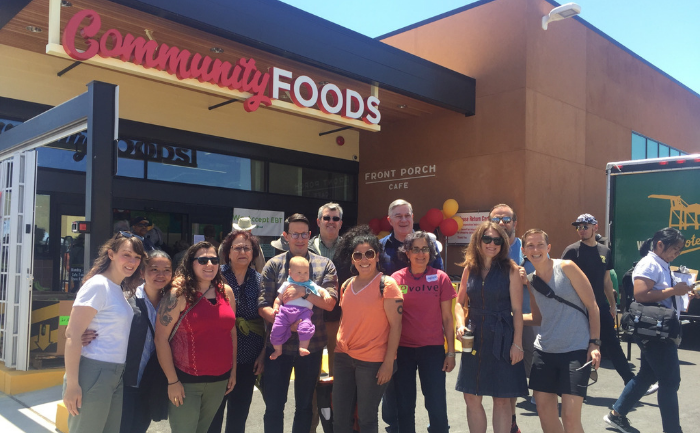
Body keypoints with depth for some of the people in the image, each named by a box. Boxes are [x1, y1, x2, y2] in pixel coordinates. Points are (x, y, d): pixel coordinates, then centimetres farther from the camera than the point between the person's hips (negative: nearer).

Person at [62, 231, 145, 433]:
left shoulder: (119, 289, 12)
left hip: (117, 375, 8)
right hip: (93, 373, -8)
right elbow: (72, 335, -18)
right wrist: (72, 384, -20)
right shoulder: (97, 285, -14)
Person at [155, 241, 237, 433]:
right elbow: (161, 338, -12)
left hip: (220, 379, 5)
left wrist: (233, 370, 10)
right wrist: (172, 381, -13)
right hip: (187, 380, -5)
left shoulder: (226, 291, 3)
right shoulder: (179, 294, -12)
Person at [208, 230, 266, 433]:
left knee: (239, 413, 14)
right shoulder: (217, 276, -6)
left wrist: (263, 353, 1)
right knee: (213, 411, 10)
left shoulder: (259, 280, 1)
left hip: (249, 358, 2)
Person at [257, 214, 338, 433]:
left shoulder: (325, 265, 0)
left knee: (304, 405, 16)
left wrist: (304, 291, -22)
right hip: (278, 344, 0)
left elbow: (330, 303, -8)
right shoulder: (273, 265, -1)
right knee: (273, 407, 8)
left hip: (311, 345, 1)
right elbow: (263, 305, -6)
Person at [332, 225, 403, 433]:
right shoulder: (347, 285, 8)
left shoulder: (386, 284, -9)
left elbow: (395, 326, -11)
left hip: (373, 361, -5)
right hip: (344, 358, 6)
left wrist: (389, 363, -15)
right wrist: (337, 352, 14)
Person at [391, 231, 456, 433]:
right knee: (405, 405, 10)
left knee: (437, 405, 1)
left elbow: (447, 317, 2)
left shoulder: (440, 278, -1)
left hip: (433, 349, 0)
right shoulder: (396, 279, -1)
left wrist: (451, 352, 0)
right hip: (403, 349, 1)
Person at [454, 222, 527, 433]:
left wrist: (517, 343, -11)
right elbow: (460, 303, 12)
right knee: (471, 398, 10)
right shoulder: (470, 269, 5)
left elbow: (517, 310, -7)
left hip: (501, 340, -4)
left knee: (501, 399, 6)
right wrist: (461, 325, -5)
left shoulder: (510, 269, -6)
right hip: (475, 340, 4)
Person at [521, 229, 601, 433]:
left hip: (575, 351, -5)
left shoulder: (566, 267, -6)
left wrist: (594, 343, -12)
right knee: (544, 411, 10)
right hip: (544, 351, 6)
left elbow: (592, 306, -5)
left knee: (570, 417, -7)